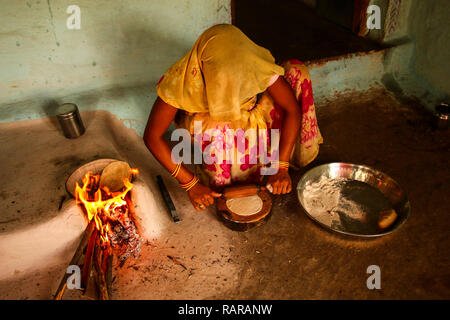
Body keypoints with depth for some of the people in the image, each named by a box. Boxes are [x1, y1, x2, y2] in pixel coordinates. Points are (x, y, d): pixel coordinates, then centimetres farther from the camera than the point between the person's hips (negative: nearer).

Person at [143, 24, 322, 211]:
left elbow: (292, 108, -26)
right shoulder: (181, 81, -35)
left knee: (296, 73, -18)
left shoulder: (256, 64, -31)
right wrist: (191, 185, -33)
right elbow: (151, 136, -30)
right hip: (200, 117, -2)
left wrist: (281, 167, -33)